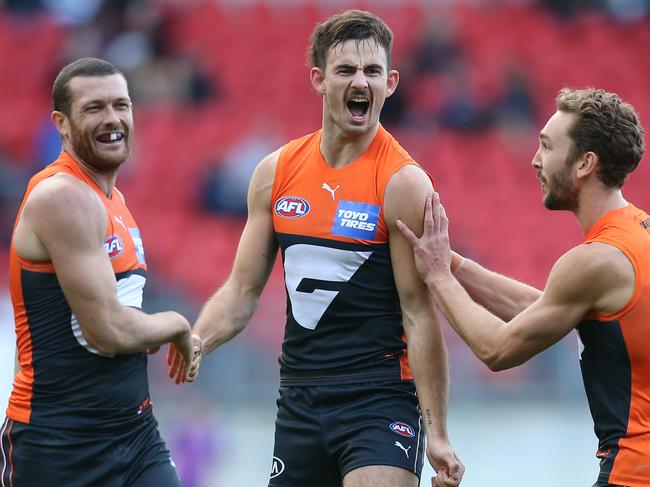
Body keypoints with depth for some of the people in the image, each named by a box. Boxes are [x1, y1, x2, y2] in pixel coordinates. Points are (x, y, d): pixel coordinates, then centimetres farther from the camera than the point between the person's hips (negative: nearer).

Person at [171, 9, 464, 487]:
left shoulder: (403, 183, -9)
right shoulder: (276, 172, 6)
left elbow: (419, 313, -11)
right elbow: (242, 292, 11)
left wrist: (437, 434, -13)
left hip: (379, 399, -5)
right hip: (299, 399, 5)